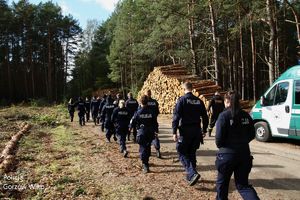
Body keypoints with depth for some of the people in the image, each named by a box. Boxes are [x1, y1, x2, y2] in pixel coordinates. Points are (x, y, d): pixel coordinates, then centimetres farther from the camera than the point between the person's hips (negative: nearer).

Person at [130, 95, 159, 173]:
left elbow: (133, 121, 0)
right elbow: (155, 123, 1)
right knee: (148, 147, 20)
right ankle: (146, 162, 37)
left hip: (141, 133, -3)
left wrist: (130, 127, 20)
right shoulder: (151, 112, -4)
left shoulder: (138, 112, -10)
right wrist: (156, 131, 13)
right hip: (150, 133, 3)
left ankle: (145, 166, -8)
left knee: (143, 149, 1)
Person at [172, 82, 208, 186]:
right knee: (192, 153, 17)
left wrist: (174, 132, -13)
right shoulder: (199, 101, 7)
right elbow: (205, 117, 10)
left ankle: (192, 173, -14)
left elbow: (176, 116, -15)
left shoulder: (182, 100, -9)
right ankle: (190, 176, 26)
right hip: (196, 131, 6)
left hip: (185, 130, -5)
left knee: (182, 153, 3)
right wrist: (204, 130, 19)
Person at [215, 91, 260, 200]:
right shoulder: (246, 115, 3)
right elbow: (252, 135, 10)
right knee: (243, 185, 13)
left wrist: (220, 145, 5)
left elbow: (219, 138, -15)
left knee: (222, 182, 18)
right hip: (244, 154, 5)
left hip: (228, 154, -4)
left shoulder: (224, 116, -13)